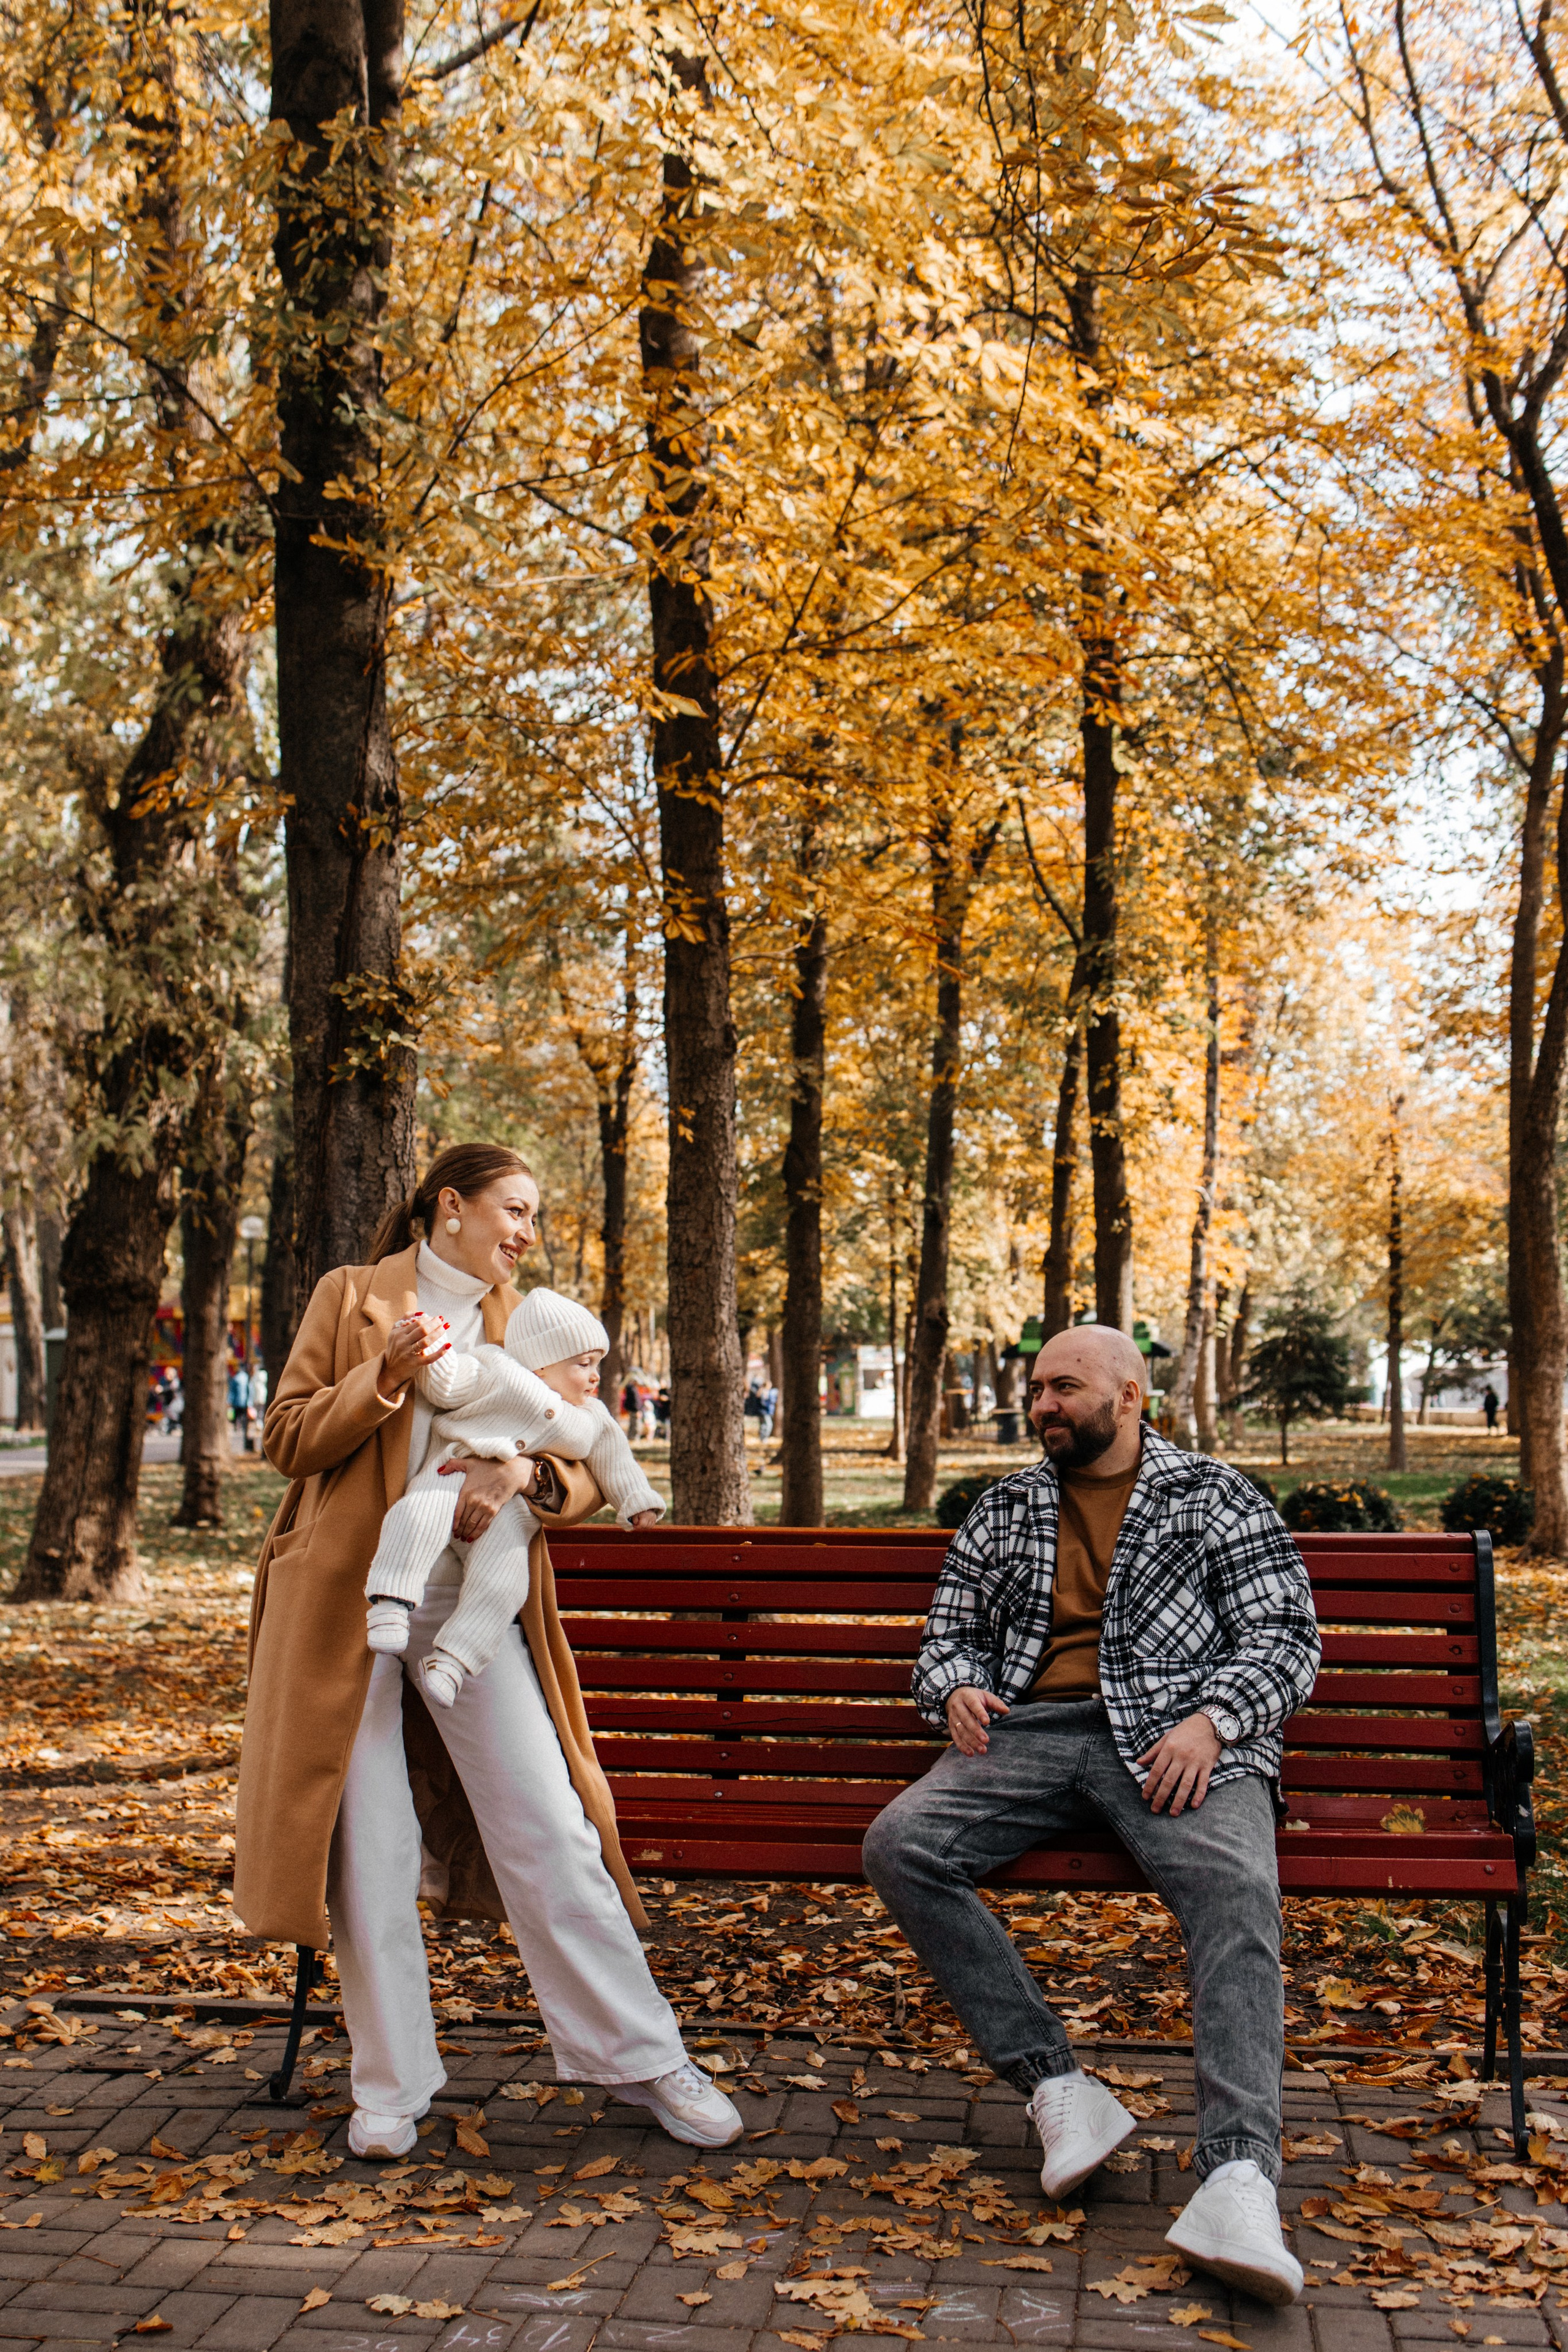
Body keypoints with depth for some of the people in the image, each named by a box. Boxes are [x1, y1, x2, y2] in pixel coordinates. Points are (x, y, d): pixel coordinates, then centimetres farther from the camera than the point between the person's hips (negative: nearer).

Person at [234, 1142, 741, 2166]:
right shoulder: (350, 1296, 7)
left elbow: (588, 1474, 9)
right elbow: (288, 1437, 2)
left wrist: (524, 1475, -14)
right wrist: (385, 1372, -12)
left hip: (474, 1605, 2)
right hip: (350, 1599, -1)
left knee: (549, 1832, -3)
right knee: (367, 1847, 1)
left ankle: (642, 2054, 6)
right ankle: (392, 2087, 15)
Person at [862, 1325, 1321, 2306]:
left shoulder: (1216, 1496, 12)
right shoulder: (1005, 1508, 23)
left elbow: (1286, 1634, 5)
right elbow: (948, 1628, 26)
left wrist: (1212, 1720, -13)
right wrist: (958, 1687, 1)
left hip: (1176, 1738, -3)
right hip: (1027, 1733, 3)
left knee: (1236, 1887, -34)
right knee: (898, 1845, -24)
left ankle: (1239, 2172, -41)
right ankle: (1061, 2088, -21)